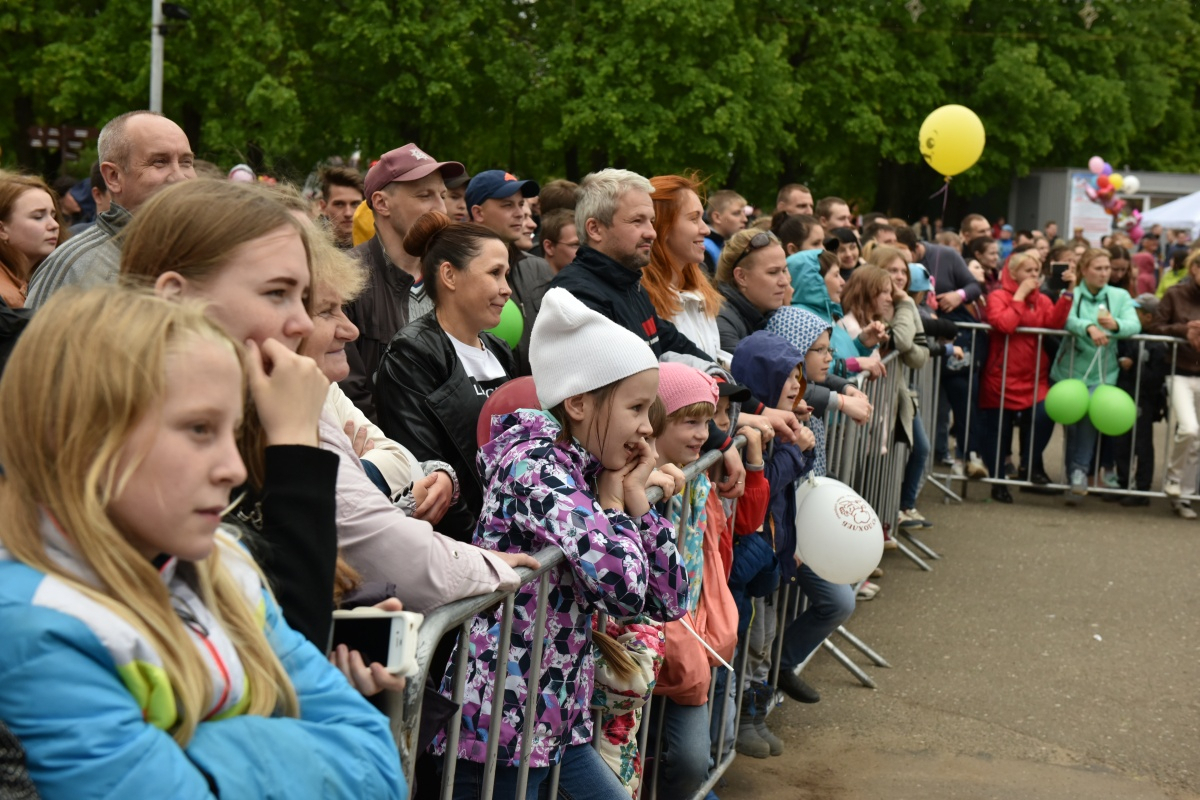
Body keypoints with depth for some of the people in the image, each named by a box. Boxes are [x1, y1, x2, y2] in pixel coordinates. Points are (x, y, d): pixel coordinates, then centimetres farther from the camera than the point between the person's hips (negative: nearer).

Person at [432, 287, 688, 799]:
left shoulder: (591, 471, 8)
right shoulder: (534, 466, -17)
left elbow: (670, 602, 9)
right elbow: (623, 586, -30)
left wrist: (634, 496, 1)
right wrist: (613, 499, -12)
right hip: (502, 723, -8)